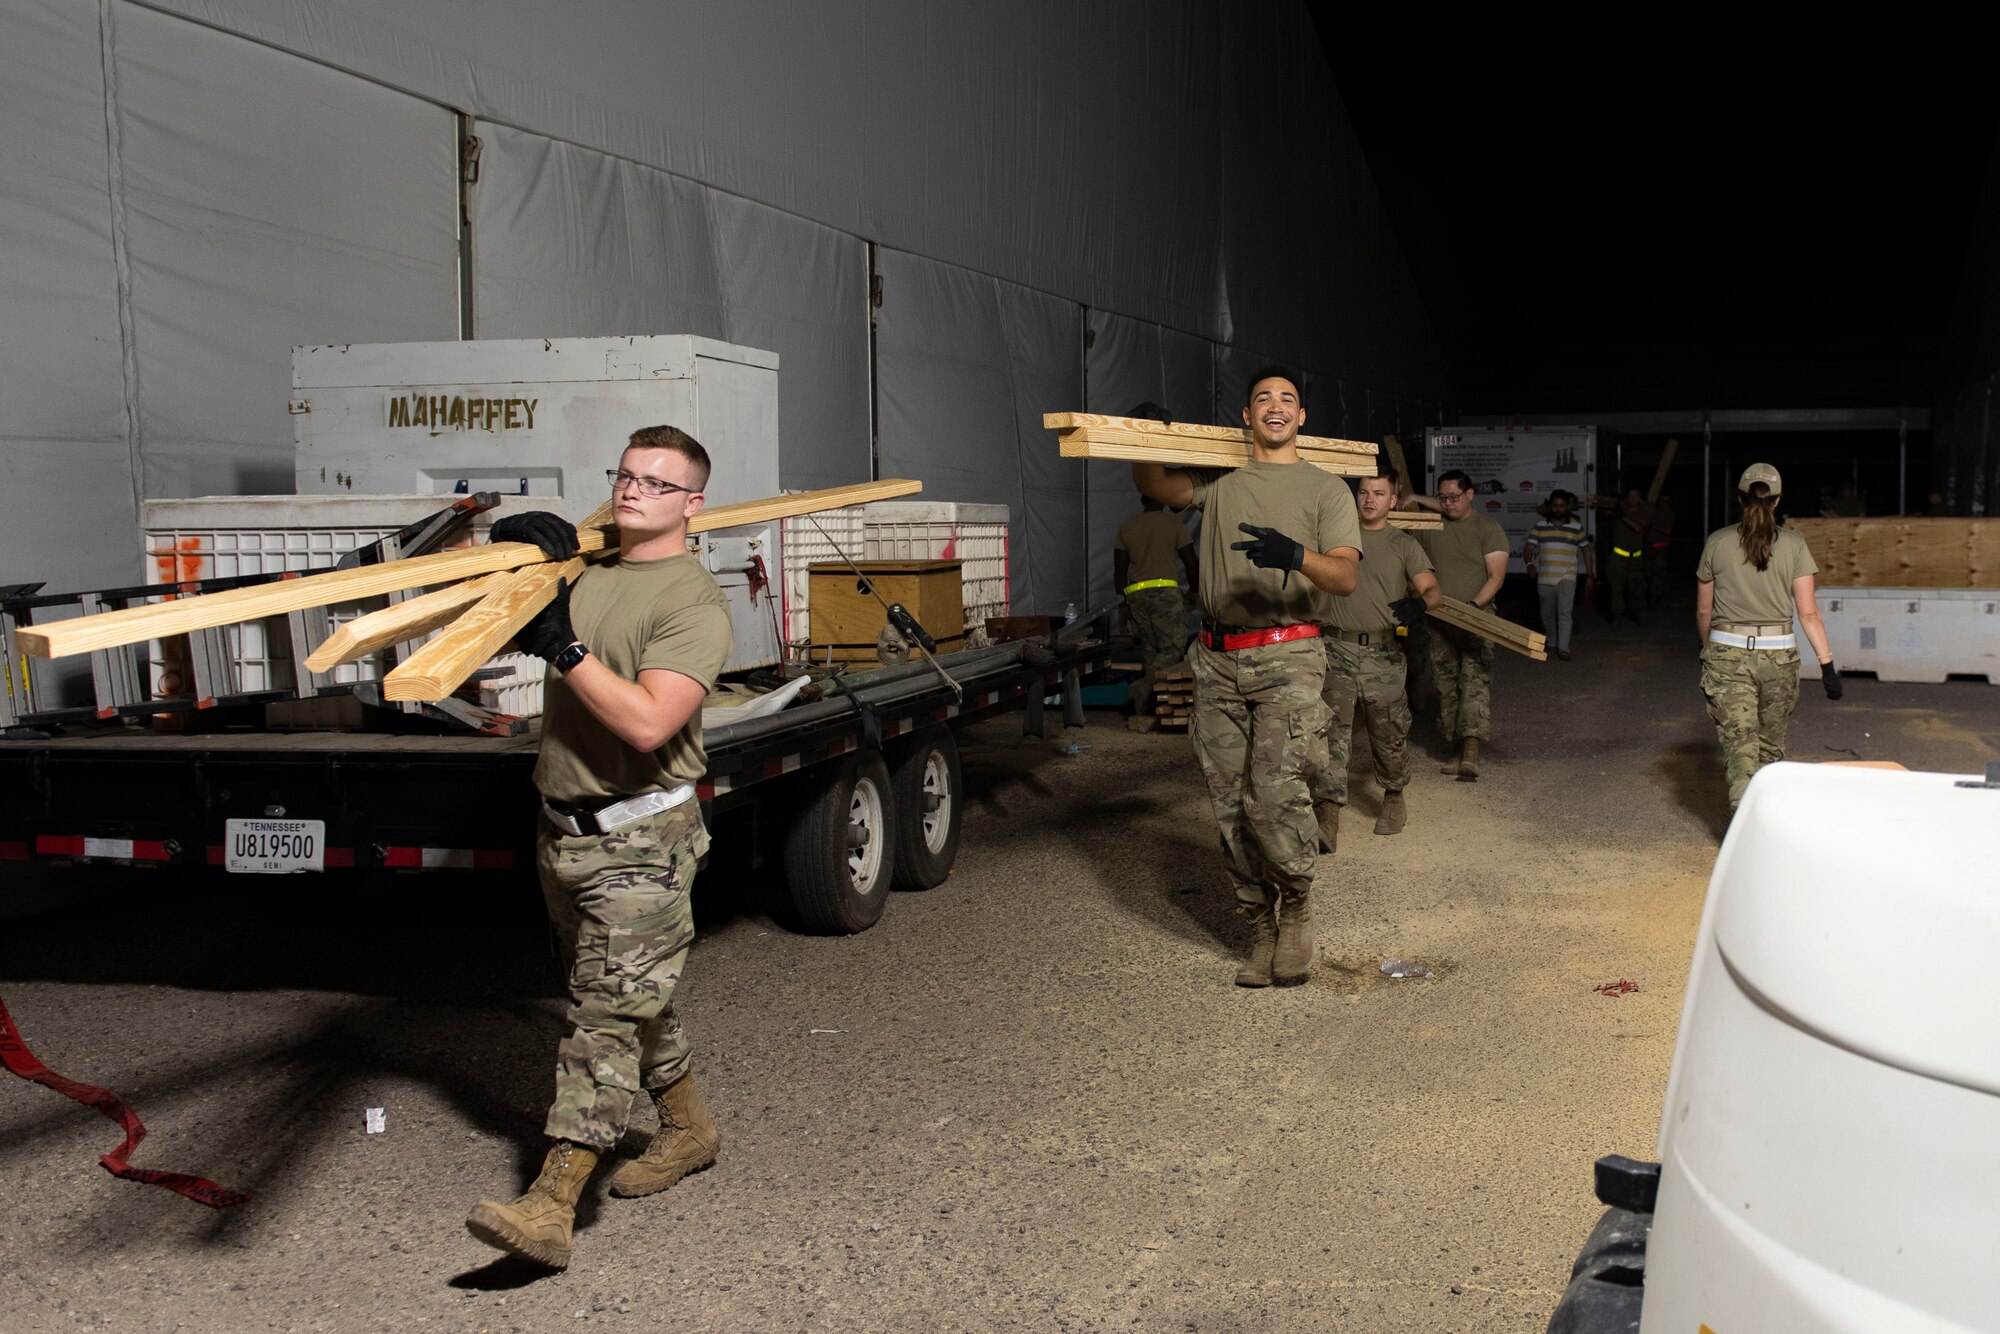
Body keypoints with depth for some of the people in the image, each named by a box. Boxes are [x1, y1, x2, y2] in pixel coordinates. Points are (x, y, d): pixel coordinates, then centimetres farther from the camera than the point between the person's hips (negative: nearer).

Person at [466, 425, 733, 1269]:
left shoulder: (693, 603, -13)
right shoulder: (583, 571, 10)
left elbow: (648, 723, -24)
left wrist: (564, 648, -23)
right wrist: (520, 553, 0)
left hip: (639, 840, -8)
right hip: (564, 829, 8)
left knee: (609, 1011, -9)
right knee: (632, 1001, 18)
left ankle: (552, 1206, -11)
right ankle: (688, 1130, 35)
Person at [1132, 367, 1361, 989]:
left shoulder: (1326, 488, 7)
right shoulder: (1219, 481, 17)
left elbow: (1346, 576, -4)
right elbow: (1155, 485, 12)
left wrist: (1295, 554, -25)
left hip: (1287, 657, -3)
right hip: (1218, 660, 4)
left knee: (1276, 793, -18)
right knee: (1231, 805, 3)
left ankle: (1296, 905, 7)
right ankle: (1263, 930, 16)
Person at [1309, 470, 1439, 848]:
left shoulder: (1403, 545, 10)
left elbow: (1430, 588, 0)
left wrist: (1421, 603, -23)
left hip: (1383, 653, 1)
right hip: (1335, 648, -1)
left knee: (1389, 735, 9)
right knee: (1330, 731, -12)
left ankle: (1393, 797, 35)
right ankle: (1327, 818, -16)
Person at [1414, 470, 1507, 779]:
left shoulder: (1489, 530, 1)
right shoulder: (1427, 527, 10)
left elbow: (1496, 576, -6)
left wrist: (1475, 604, -21)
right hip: (1439, 622, 4)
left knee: (1475, 679, -15)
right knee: (1446, 687, 4)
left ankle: (1471, 750, -26)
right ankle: (1456, 749, 10)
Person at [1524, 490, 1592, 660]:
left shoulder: (1576, 527, 4)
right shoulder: (1540, 527, 4)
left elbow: (1586, 550, 12)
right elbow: (1529, 548, -2)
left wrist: (1590, 576, 9)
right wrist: (1529, 564, -24)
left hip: (1566, 578, -2)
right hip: (1544, 578, 2)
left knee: (1565, 612, -15)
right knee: (1547, 614, 13)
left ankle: (1563, 648, -15)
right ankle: (1551, 642, 34)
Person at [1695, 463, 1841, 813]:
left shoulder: (1718, 542, 0)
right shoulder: (1793, 545, -1)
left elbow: (1703, 610, 7)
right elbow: (1808, 613, -5)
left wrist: (1709, 650, 23)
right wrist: (1827, 664, -1)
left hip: (1727, 654, -1)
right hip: (1779, 655, 1)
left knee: (1739, 746, -5)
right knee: (1771, 747, 18)